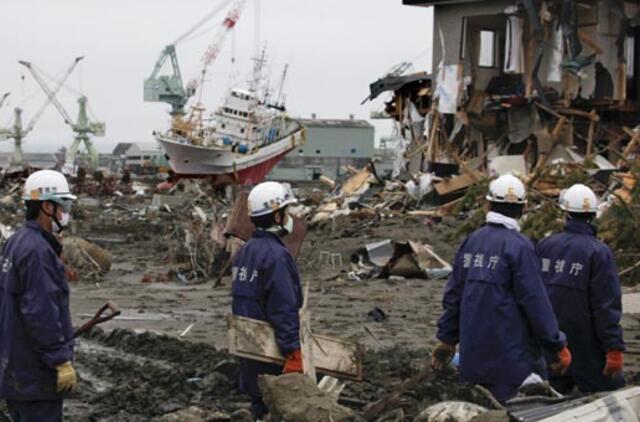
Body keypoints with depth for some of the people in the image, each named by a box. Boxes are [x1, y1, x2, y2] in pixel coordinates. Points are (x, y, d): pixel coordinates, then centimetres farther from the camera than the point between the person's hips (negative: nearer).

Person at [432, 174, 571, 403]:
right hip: (510, 356, -7)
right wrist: (558, 345, -5)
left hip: (472, 353, 7)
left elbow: (453, 294, 11)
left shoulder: (470, 241, 7)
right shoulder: (519, 246, -13)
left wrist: (447, 339, 20)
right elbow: (535, 300, -14)